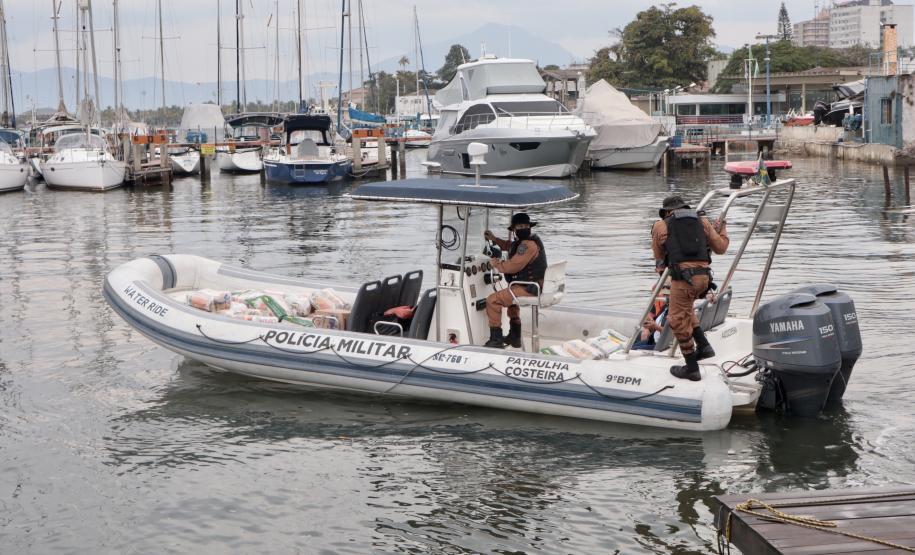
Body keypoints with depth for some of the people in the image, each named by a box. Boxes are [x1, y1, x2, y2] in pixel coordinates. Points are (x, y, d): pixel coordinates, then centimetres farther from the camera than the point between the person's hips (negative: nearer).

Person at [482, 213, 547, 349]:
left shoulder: (528, 244, -19)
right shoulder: (524, 241, 15)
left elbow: (513, 266, -24)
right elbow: (509, 246, 35)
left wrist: (496, 263, -7)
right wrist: (494, 239, 24)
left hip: (529, 289, -11)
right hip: (534, 286, 11)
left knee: (492, 300, -10)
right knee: (511, 298, 40)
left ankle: (496, 340, -8)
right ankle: (514, 337, 40)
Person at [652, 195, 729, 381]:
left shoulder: (660, 226, 11)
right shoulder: (703, 222, 17)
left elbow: (659, 256, 23)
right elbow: (720, 248, 22)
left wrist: (660, 269, 44)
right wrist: (722, 230, 41)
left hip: (682, 277, -5)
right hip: (703, 276, 5)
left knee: (679, 320, 7)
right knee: (685, 310, 29)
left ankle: (692, 368, 10)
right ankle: (703, 346, 21)